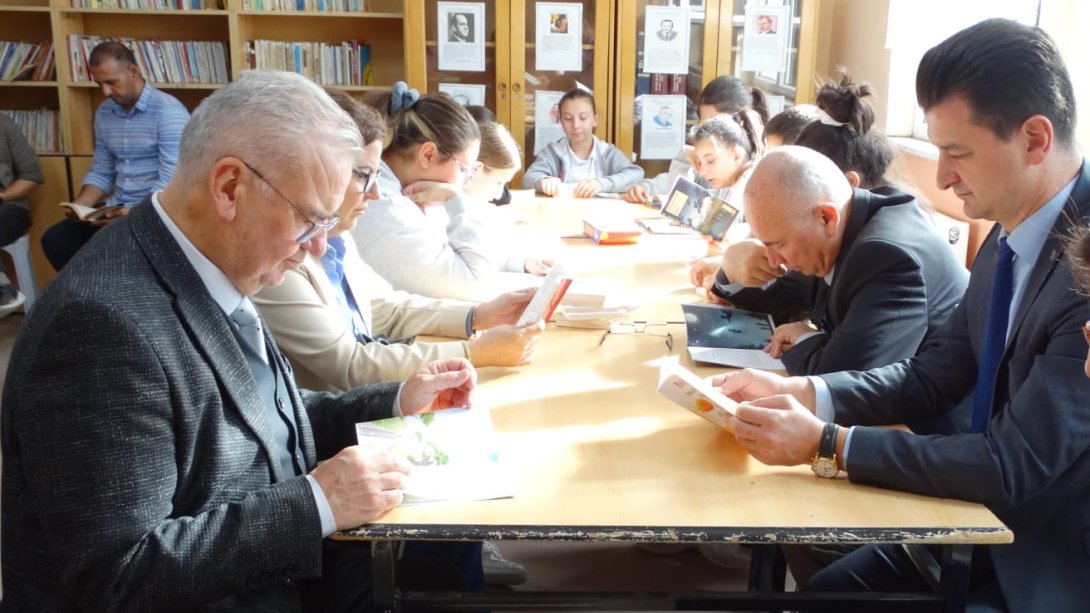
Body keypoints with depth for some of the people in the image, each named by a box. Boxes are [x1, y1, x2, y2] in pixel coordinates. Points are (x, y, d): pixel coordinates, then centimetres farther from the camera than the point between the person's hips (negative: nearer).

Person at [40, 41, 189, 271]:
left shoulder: (168, 111, -13)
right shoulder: (104, 113, 11)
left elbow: (171, 182, -21)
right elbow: (101, 172, 16)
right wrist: (81, 204, -4)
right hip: (117, 208, 7)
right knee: (54, 239, -6)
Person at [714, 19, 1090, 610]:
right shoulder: (1011, 234, 1)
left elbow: (1014, 465, -27)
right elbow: (932, 374, 5)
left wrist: (825, 443, -24)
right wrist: (792, 391, -8)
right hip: (987, 524, 7)